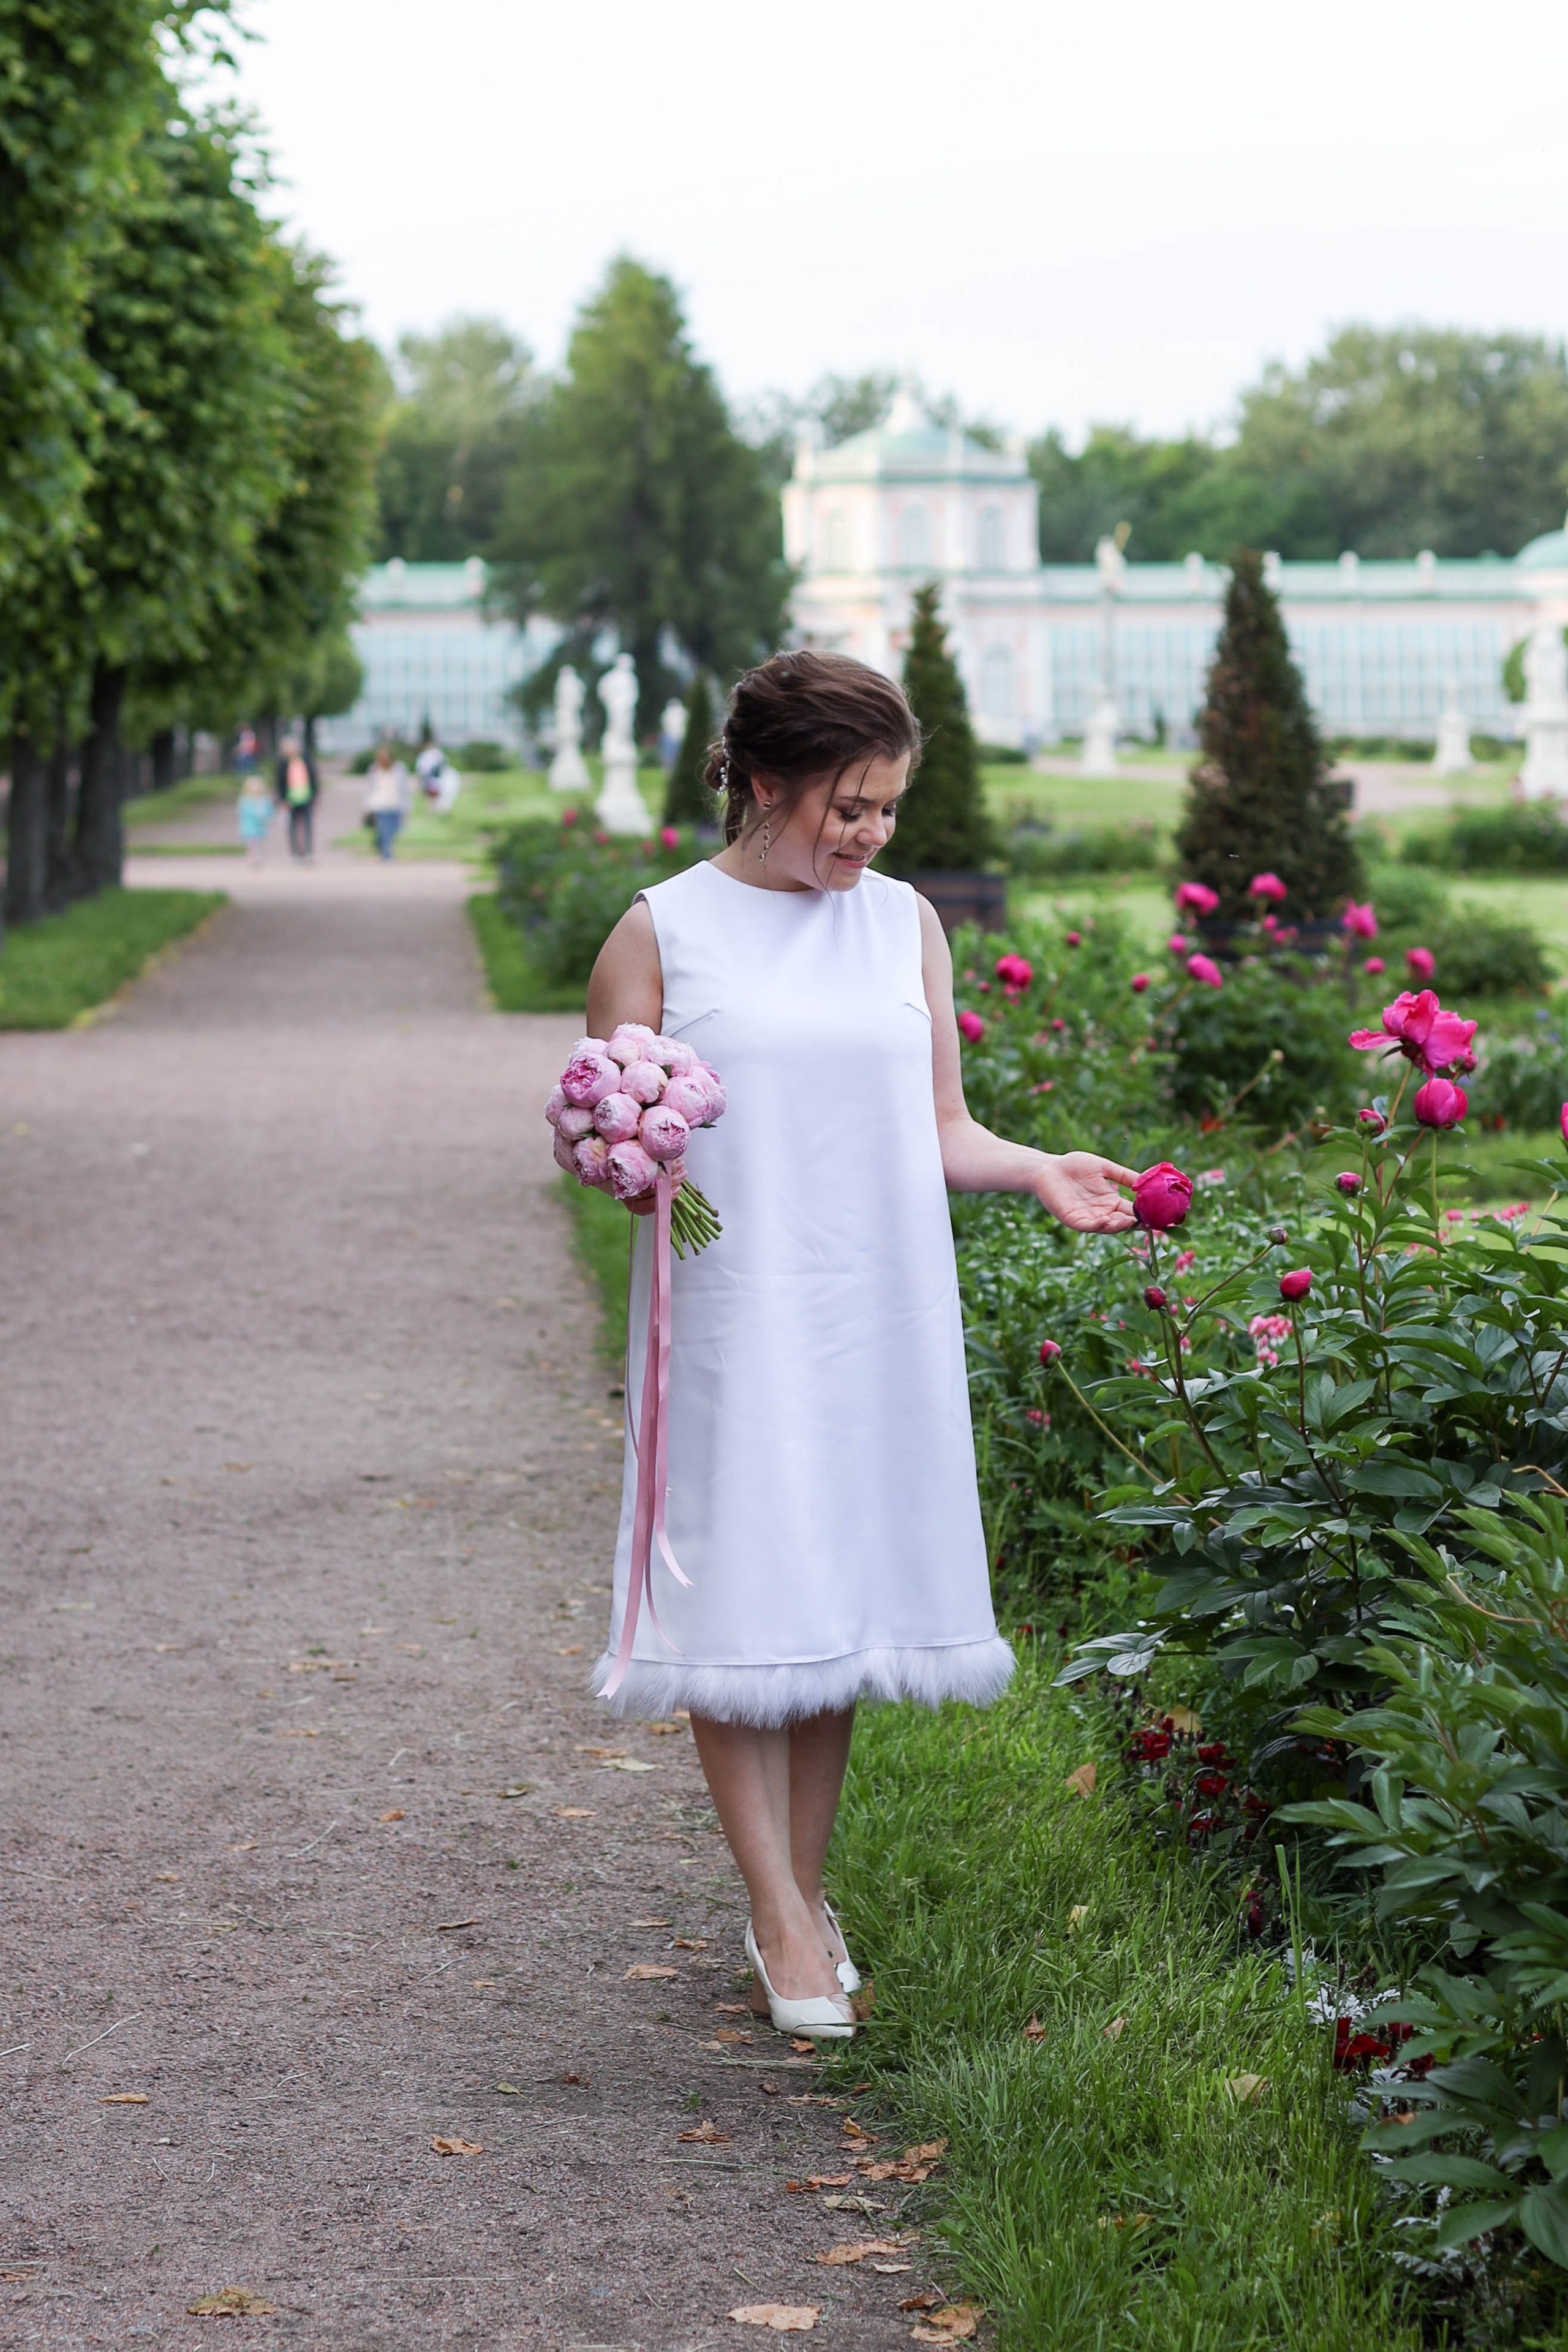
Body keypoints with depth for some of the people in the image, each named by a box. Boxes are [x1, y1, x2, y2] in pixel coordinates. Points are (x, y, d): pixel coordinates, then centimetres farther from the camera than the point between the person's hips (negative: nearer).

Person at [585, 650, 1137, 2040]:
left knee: (845, 1595, 8)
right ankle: (782, 1922, 4)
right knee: (744, 1601, -4)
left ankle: (806, 1893, 21)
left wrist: (1039, 1170, -4)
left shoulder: (905, 924, 10)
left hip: (875, 1320, 4)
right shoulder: (663, 934, -1)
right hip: (733, 1322, -3)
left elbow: (942, 1131, 13)